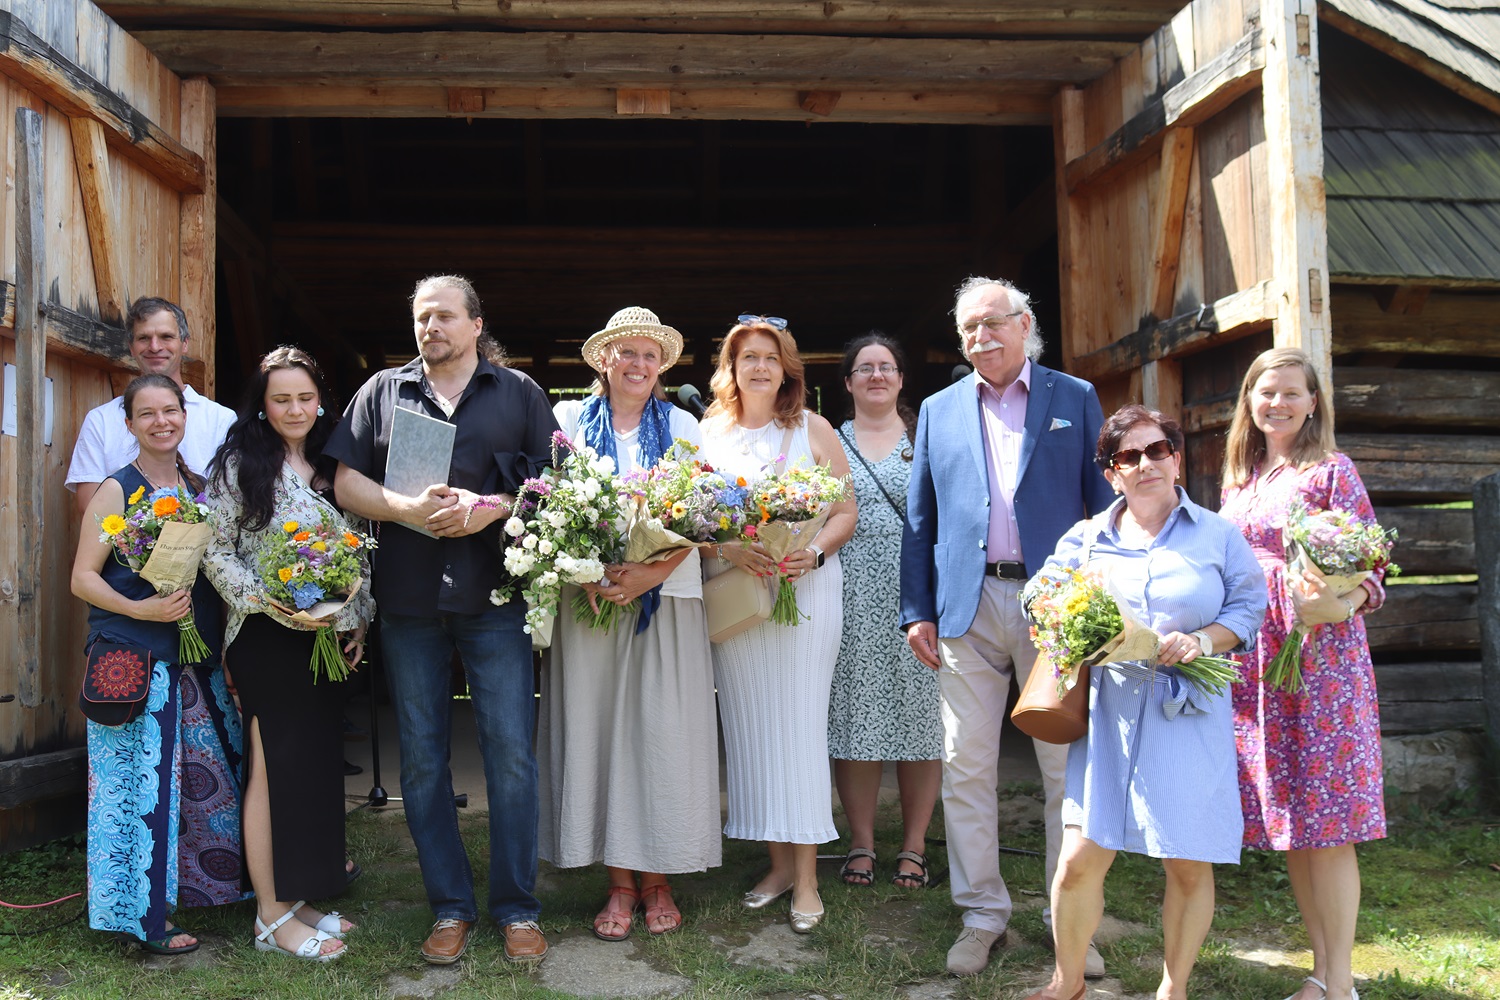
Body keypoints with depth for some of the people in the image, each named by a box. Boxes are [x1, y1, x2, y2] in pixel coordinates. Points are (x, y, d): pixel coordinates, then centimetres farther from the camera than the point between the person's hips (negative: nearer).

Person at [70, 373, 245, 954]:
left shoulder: (200, 488, 11)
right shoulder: (116, 491, -4)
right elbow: (83, 577, -6)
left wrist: (222, 638, 5)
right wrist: (141, 609, -20)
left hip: (199, 657, 6)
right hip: (135, 660, -6)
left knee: (213, 770, 12)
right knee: (143, 780, -4)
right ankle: (146, 917, 6)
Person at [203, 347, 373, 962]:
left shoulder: (330, 469, 12)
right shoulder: (240, 465, -4)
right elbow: (215, 552, -7)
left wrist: (357, 621, 8)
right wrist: (268, 601, -18)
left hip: (326, 637, 6)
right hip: (267, 639, -6)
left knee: (315, 761, 9)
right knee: (273, 765, -3)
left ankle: (294, 897, 21)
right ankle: (271, 916, 6)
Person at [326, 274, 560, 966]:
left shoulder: (519, 393, 9)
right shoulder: (382, 391, 13)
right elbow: (346, 483, 8)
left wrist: (491, 508, -13)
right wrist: (406, 509, -11)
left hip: (494, 597, -2)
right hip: (408, 600, 2)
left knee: (511, 752, -2)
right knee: (421, 758, 7)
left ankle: (517, 909, 11)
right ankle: (450, 907, 19)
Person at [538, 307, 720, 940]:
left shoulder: (681, 425, 10)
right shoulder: (571, 419, 9)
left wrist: (652, 573, -14)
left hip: (667, 597, 0)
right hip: (588, 596, 0)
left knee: (663, 734, -1)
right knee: (597, 728, 0)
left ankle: (657, 879, 10)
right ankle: (619, 882, 10)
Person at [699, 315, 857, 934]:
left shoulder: (813, 430, 8)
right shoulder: (710, 432, 11)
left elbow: (845, 513, 4)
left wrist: (811, 555, -14)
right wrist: (729, 548, -14)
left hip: (807, 587, -2)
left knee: (801, 723, -4)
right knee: (750, 726, 3)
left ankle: (806, 875, 1)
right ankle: (779, 861, 14)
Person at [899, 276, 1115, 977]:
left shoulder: (1075, 399, 7)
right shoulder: (939, 410, 12)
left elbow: (1104, 502, 5)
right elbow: (919, 519, 12)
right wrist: (916, 610, 5)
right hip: (968, 606, 2)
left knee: (1068, 768, 5)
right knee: (966, 768, 4)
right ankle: (982, 916, 17)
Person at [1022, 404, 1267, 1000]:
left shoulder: (1218, 536, 8)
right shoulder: (1087, 539, 11)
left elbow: (1248, 608, 6)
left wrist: (1202, 641, -12)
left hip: (1189, 715, 0)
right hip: (1109, 711, 1)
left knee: (1190, 866, 3)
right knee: (1080, 858, -5)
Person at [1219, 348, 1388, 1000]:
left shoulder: (1332, 471, -1)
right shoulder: (1238, 481, 14)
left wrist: (1339, 602, -26)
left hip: (1320, 653, -5)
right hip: (1253, 662, 5)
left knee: (1324, 821, -5)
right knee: (1285, 820, 8)